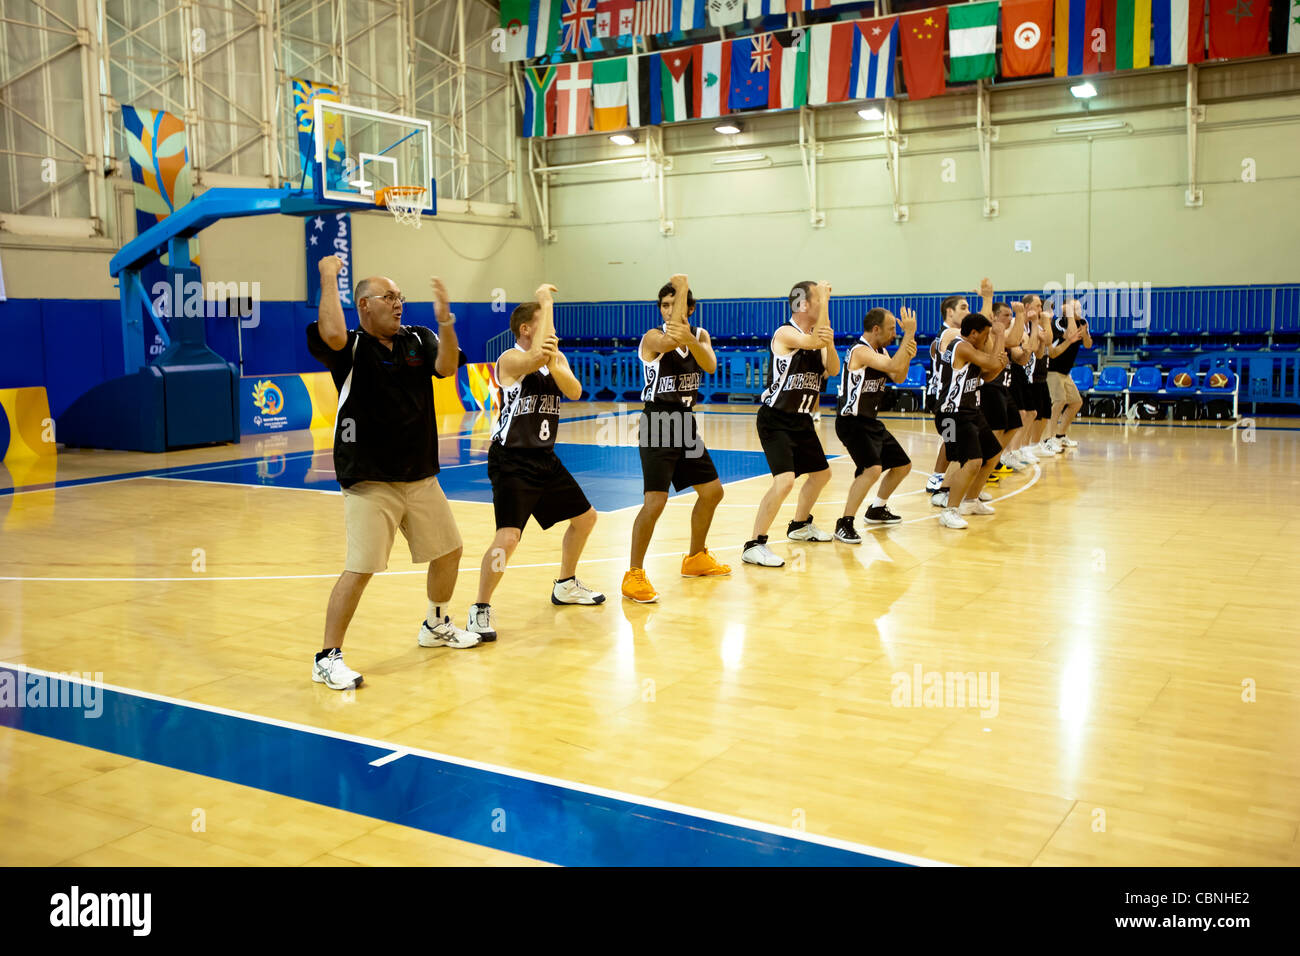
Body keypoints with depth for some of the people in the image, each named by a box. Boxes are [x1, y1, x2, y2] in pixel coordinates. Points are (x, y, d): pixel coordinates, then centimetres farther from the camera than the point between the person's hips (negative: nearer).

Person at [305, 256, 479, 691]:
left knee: (448, 550, 17)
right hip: (369, 480, -6)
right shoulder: (350, 348, -7)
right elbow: (331, 333, -30)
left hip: (421, 476, 6)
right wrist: (329, 278, -19)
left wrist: (445, 321, -27)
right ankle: (328, 658, 0)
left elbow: (446, 367, -11)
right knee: (360, 569, -12)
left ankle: (436, 626, 40)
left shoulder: (419, 340, 7)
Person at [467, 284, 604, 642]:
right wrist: (546, 302, -25)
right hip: (511, 461, -8)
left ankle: (565, 586, 38)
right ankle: (480, 609, -4)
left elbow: (574, 391, -8)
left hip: (545, 458, 8)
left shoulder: (557, 357, 9)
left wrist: (553, 364, -27)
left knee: (585, 517, 19)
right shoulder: (510, 360, -13)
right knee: (508, 537, -21)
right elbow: (535, 359, -35)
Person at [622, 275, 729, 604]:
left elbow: (710, 365, -17)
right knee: (655, 502, -17)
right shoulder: (653, 338, -12)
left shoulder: (700, 335, 5)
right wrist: (681, 289, -27)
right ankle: (633, 575, -7)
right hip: (658, 426, -7)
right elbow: (671, 341, -37)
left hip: (686, 425, 7)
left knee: (712, 492, 16)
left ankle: (695, 559, 34)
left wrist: (689, 340, -39)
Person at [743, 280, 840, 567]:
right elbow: (814, 341, -32)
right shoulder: (785, 333, -15)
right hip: (776, 420, -9)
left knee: (821, 473, 22)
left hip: (802, 420, 9)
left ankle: (799, 526, 44)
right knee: (785, 480, -23)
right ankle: (754, 545, -14)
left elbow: (833, 371, -2)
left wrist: (830, 344, -23)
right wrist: (824, 298, -22)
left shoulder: (818, 336, 8)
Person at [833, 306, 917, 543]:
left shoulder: (880, 351, 10)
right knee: (872, 469, -29)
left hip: (871, 422, 10)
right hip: (852, 423, -10)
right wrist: (909, 333, -25)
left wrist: (907, 355, -7)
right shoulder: (860, 351, -20)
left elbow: (898, 377, 11)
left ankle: (877, 510, 37)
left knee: (903, 465, 19)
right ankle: (844, 524, -21)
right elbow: (894, 366, -31)